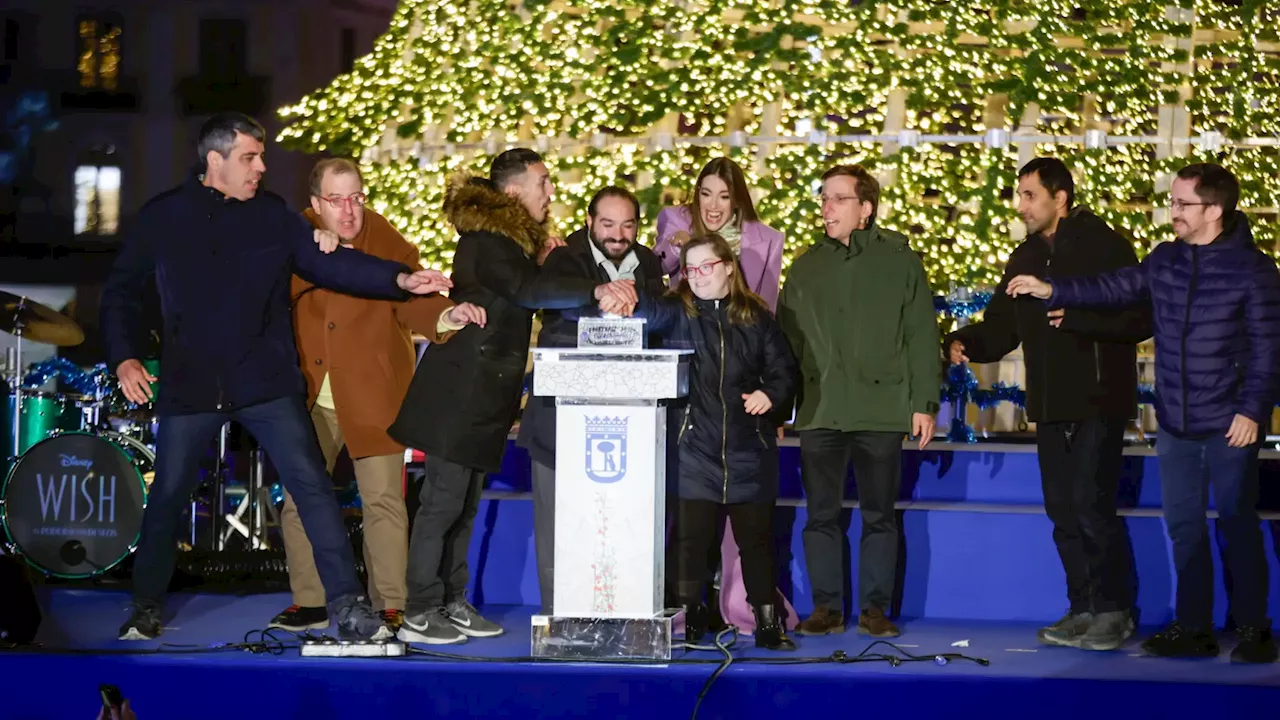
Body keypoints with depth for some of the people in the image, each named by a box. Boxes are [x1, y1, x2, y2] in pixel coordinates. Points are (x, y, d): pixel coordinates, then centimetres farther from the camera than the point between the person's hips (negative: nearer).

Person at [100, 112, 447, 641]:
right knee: (166, 498, 7)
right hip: (191, 385, 0)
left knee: (312, 486, -7)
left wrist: (400, 280, -17)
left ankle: (347, 604, -3)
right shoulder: (161, 218, 2)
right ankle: (146, 608, 26)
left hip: (266, 382, 0)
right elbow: (122, 289, 9)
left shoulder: (273, 216, 4)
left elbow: (329, 262, -3)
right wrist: (123, 357, -3)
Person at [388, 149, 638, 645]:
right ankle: (419, 615, -2)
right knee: (443, 500, -7)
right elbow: (526, 289, -32)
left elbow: (533, 294, 10)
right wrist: (596, 291, -39)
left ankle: (452, 604, 19)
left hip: (482, 397, 10)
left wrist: (597, 297, -5)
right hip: (460, 393, -10)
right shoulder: (485, 241, -16)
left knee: (465, 502, 13)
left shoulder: (515, 239, 18)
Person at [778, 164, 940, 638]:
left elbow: (921, 337, 3)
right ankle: (827, 607, 11)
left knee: (879, 514, 3)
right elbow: (786, 338, 14)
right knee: (821, 513, 3)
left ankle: (875, 608, 11)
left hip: (881, 408, -2)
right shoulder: (805, 268, 13)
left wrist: (925, 403, -2)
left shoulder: (900, 261, 4)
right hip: (819, 409, 2)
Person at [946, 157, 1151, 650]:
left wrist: (1078, 316, -24)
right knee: (1063, 512, 9)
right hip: (1051, 406, 7)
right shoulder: (1025, 258, 14)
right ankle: (1083, 610, 18)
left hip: (1098, 402, -7)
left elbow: (1139, 318, -15)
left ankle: (1115, 610, 1)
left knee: (1091, 505, -11)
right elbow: (1002, 327, 12)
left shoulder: (1104, 246, -7)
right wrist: (966, 343, -7)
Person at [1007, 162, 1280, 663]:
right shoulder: (1165, 260, 6)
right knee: (1183, 524, 9)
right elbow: (1115, 289, 12)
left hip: (1229, 424, -6)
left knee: (1237, 522, 1)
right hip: (1175, 423, 6)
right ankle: (1192, 628, 17)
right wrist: (1053, 291, 3)